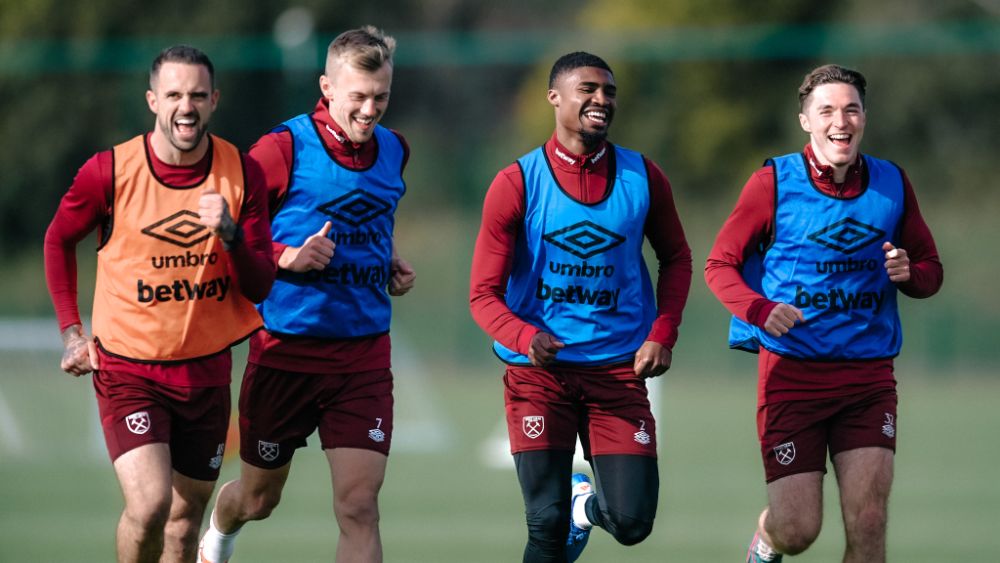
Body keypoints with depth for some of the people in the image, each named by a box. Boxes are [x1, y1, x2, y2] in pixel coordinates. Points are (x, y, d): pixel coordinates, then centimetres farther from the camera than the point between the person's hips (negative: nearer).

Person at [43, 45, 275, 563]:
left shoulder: (242, 174, -5)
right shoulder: (110, 171, -11)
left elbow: (260, 287, -4)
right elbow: (58, 241, 8)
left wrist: (230, 233, -23)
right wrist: (71, 331, 3)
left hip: (206, 372, 3)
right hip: (128, 367, -3)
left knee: (185, 520, 12)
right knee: (149, 505, -21)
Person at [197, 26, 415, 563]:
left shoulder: (394, 151, 6)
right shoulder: (285, 147, -12)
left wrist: (389, 261, 8)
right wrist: (287, 257, -21)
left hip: (364, 353, 3)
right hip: (285, 350, -3)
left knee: (359, 507, -11)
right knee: (259, 498, 16)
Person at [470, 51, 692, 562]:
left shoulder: (642, 178, 1)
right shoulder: (517, 184, -6)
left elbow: (676, 257, 17)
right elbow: (484, 294, -5)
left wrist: (663, 334, 1)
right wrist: (525, 338, -26)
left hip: (618, 367, 2)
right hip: (539, 369, -2)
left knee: (631, 522, -4)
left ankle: (589, 505, 30)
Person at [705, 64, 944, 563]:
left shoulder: (893, 184, 5)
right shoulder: (774, 182, -4)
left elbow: (930, 270, 14)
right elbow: (720, 264, 1)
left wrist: (909, 274, -11)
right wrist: (761, 310, -18)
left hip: (869, 374, 2)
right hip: (791, 370, -2)